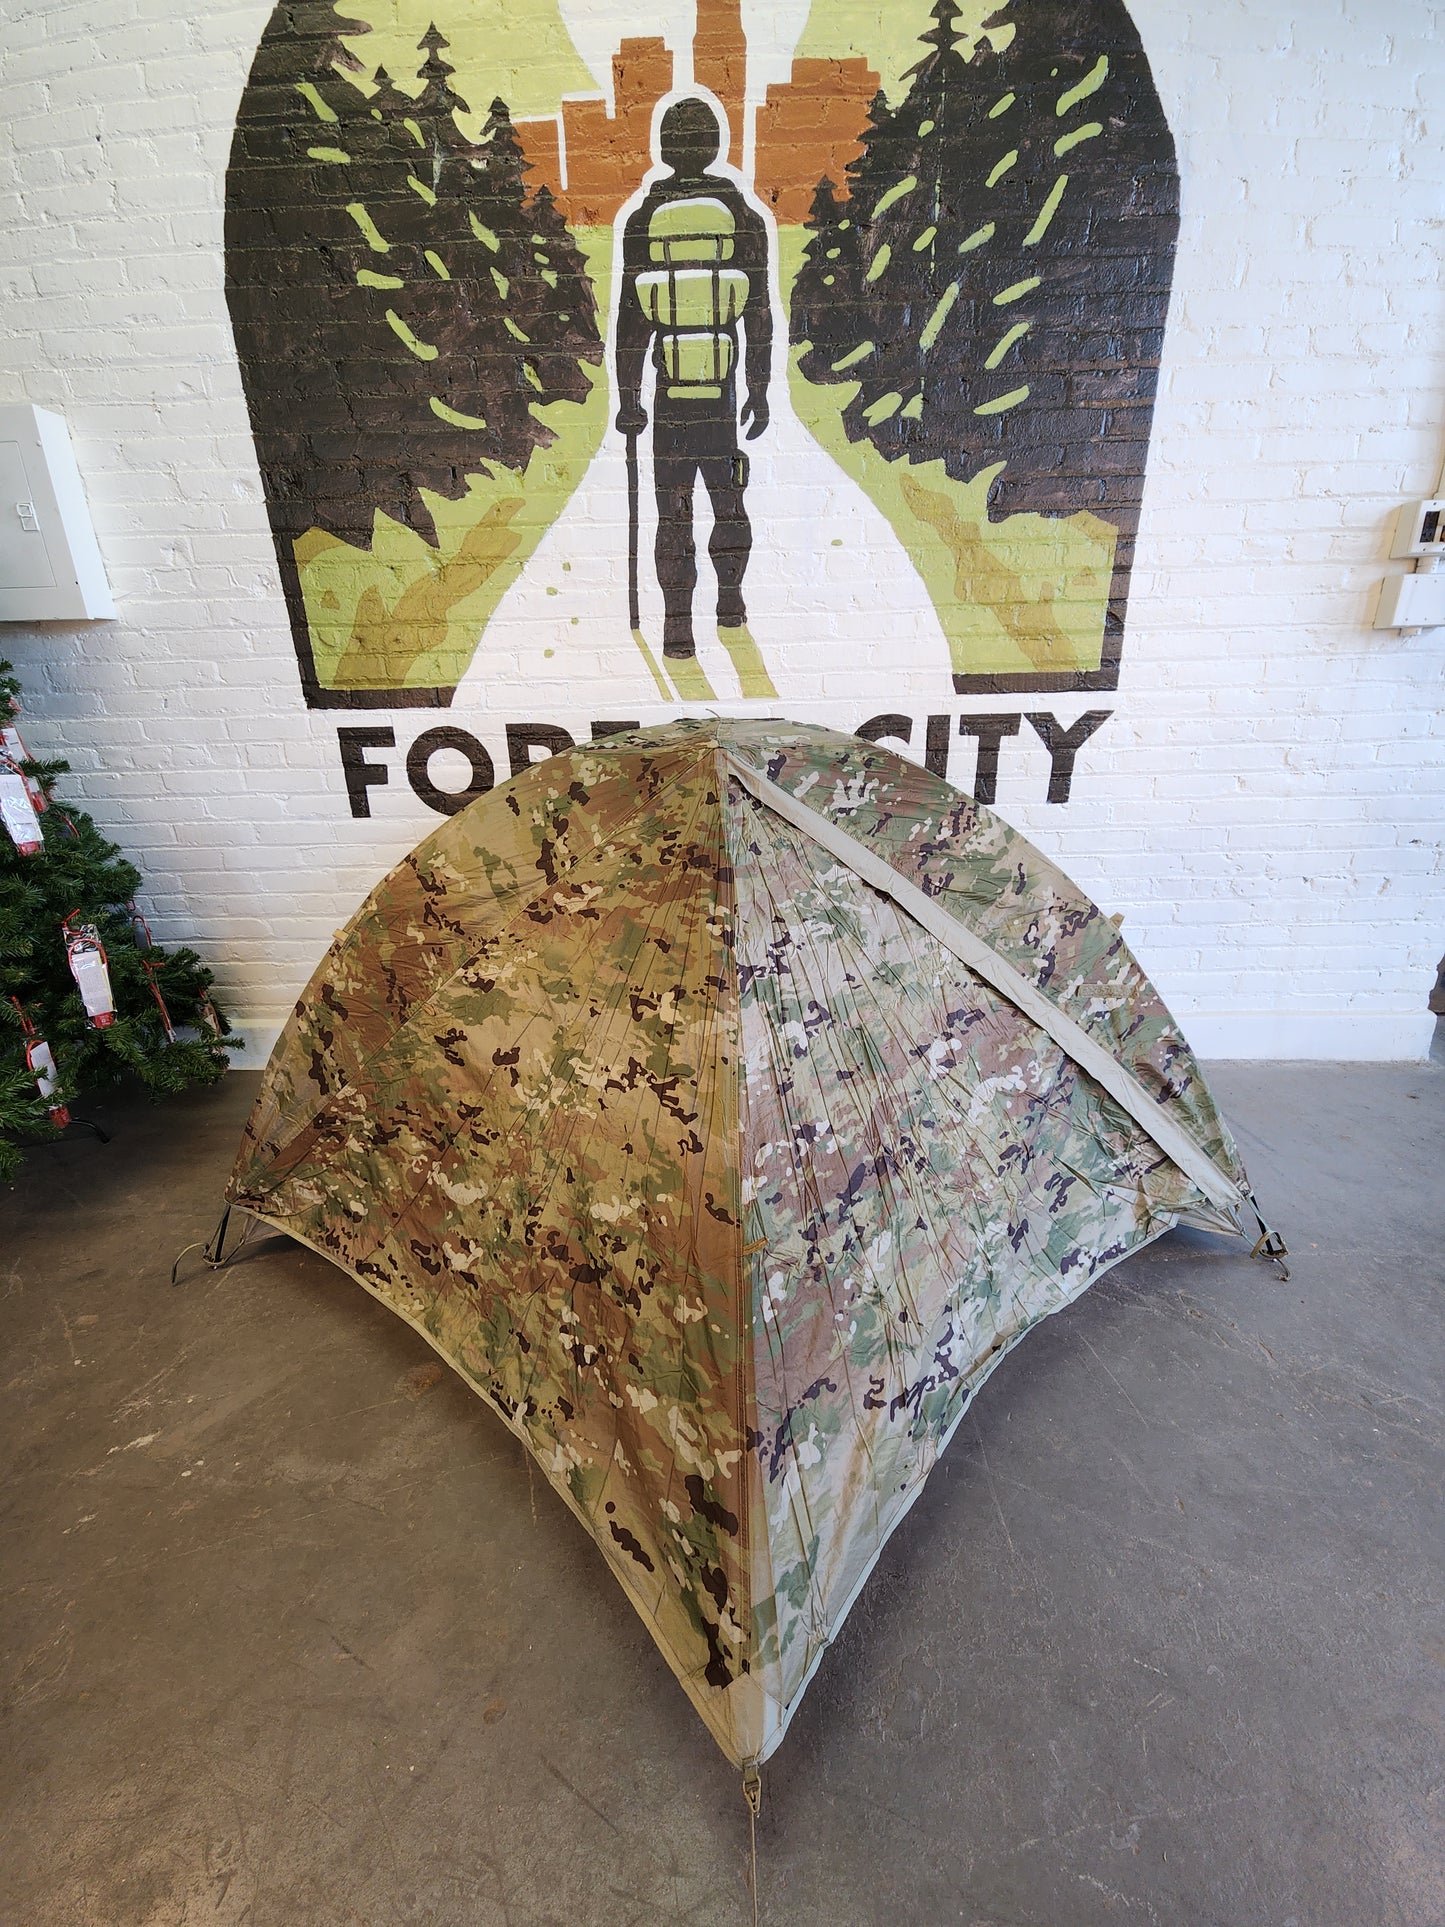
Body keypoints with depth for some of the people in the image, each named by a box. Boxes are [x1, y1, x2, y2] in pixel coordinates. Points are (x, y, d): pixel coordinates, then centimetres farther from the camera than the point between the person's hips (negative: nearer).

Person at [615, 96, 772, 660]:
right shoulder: (743, 217, 3)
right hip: (722, 392, 0)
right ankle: (730, 602, 28)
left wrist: (628, 397, 7)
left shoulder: (643, 219, 3)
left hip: (668, 394, 0)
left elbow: (630, 320, 2)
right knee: (729, 500, 16)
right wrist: (759, 392, 10)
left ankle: (677, 627, -1)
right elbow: (760, 316, 3)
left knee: (672, 511, 3)